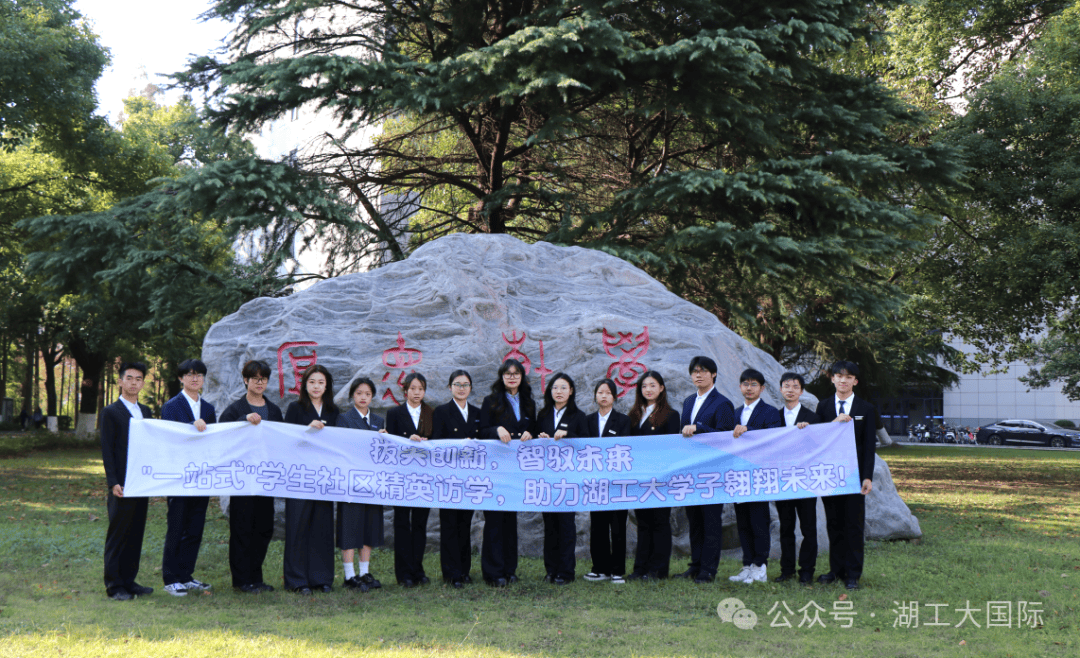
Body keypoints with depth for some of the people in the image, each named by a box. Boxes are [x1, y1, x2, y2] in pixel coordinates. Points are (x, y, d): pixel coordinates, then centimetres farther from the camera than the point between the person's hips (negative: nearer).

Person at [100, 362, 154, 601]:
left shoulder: (146, 411, 15)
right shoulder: (111, 412, -3)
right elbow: (107, 450, -7)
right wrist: (113, 482, -14)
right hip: (122, 483, -6)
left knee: (136, 533, 9)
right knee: (118, 534, -2)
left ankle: (129, 580, 16)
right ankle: (114, 585, 4)